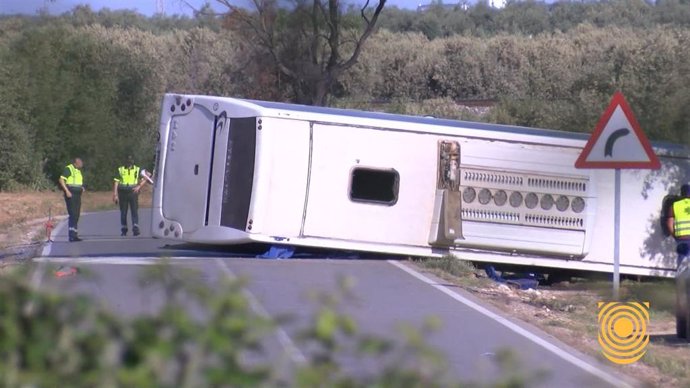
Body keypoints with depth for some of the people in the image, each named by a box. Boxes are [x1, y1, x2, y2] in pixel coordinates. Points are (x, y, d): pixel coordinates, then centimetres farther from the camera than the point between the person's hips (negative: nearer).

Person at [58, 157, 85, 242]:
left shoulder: (78, 170, 18)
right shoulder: (68, 169, -9)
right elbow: (61, 180, -17)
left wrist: (82, 188, 11)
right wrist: (67, 191, -23)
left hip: (77, 195, 9)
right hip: (71, 195, -9)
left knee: (76, 216, 10)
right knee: (73, 215, -14)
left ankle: (75, 235, 15)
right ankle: (72, 236, -17)